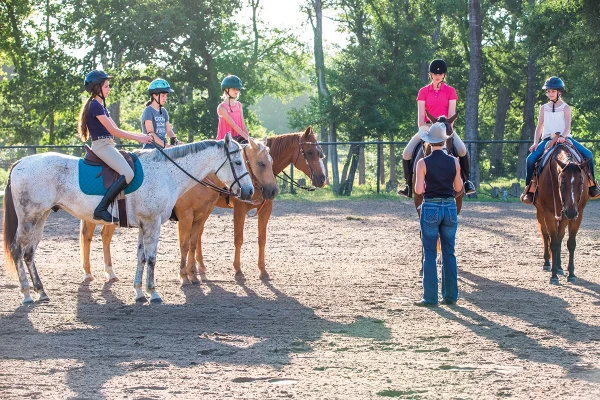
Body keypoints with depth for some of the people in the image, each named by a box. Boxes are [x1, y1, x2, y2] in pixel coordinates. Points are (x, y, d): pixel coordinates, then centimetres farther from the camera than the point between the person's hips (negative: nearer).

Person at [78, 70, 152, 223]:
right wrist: (138, 138, -9)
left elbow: (116, 129, 18)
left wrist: (139, 136, 9)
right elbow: (113, 131, -14)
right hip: (101, 145, -11)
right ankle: (101, 209, -29)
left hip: (107, 146, 11)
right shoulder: (95, 105, -12)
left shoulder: (100, 106, 20)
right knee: (127, 173, -26)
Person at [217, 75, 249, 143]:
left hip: (238, 138, 5)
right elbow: (233, 125, -16)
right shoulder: (222, 107, -8)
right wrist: (246, 137, -23)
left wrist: (248, 137, -4)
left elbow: (243, 124, 10)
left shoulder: (239, 105, 11)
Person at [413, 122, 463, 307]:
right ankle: (450, 295, 14)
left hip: (430, 208, -3)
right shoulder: (454, 162, -2)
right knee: (449, 253, 11)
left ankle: (430, 297, 1)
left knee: (430, 254, 2)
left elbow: (418, 190, -11)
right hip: (450, 207, 3)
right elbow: (458, 188, 5)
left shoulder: (423, 163, -11)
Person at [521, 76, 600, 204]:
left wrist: (563, 137, -29)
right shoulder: (544, 108, 12)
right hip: (547, 139, 1)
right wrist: (535, 143, -4)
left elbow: (567, 125, -9)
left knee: (588, 155, -21)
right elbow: (539, 127, 10)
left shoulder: (565, 107, 5)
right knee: (531, 159, -24)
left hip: (565, 138, -1)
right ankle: (529, 189, -12)